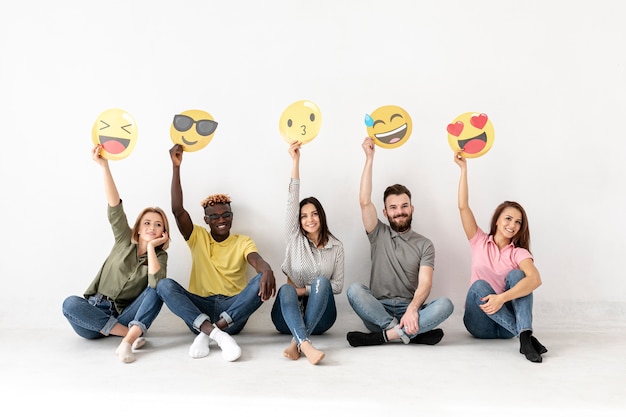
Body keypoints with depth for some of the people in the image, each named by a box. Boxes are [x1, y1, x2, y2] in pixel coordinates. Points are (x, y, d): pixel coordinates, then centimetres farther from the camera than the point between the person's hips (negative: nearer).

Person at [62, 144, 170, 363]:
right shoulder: (125, 240, 1)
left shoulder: (160, 255, -1)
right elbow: (115, 208, -17)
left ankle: (127, 342, -42)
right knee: (71, 303, -31)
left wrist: (151, 247, -18)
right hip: (95, 315, 1)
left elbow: (155, 282, -24)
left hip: (125, 317, 0)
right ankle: (131, 334, -29)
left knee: (158, 289, -25)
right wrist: (104, 166, -30)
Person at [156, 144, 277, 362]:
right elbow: (177, 210, -6)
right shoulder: (197, 237, 10)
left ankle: (207, 333, -31)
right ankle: (218, 334, -39)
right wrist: (176, 166, -12)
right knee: (165, 284, -24)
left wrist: (267, 270, -42)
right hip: (200, 308, 1)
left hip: (233, 310, -1)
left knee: (261, 282, -27)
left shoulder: (243, 242, 7)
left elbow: (257, 260, -15)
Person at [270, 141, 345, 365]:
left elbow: (338, 286, 1)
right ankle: (306, 345, -56)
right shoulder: (295, 238, 5)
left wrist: (305, 289, -12)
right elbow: (292, 200, -5)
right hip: (288, 314, -1)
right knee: (286, 289, -34)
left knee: (321, 282, -30)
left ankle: (296, 343, -41)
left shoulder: (336, 246, 7)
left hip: (319, 316, 1)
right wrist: (295, 161, -12)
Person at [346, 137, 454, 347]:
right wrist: (369, 158, -5)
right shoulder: (378, 234, 11)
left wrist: (412, 309, -28)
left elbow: (425, 284, -6)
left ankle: (383, 335, -32)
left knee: (445, 304, -28)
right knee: (354, 289, -29)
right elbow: (364, 202, -4)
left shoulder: (424, 245, 8)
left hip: (410, 310, 0)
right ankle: (413, 332, -31)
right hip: (378, 310, 0)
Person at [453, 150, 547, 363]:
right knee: (480, 285, -30)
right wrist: (463, 169, -9)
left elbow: (535, 279, -24)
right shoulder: (480, 242, 5)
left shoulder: (519, 253, -1)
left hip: (507, 326, 0)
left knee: (516, 275, -23)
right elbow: (463, 207, -6)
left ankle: (525, 335, -39)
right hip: (479, 323, 0)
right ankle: (525, 334, -34)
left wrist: (502, 298, -39)